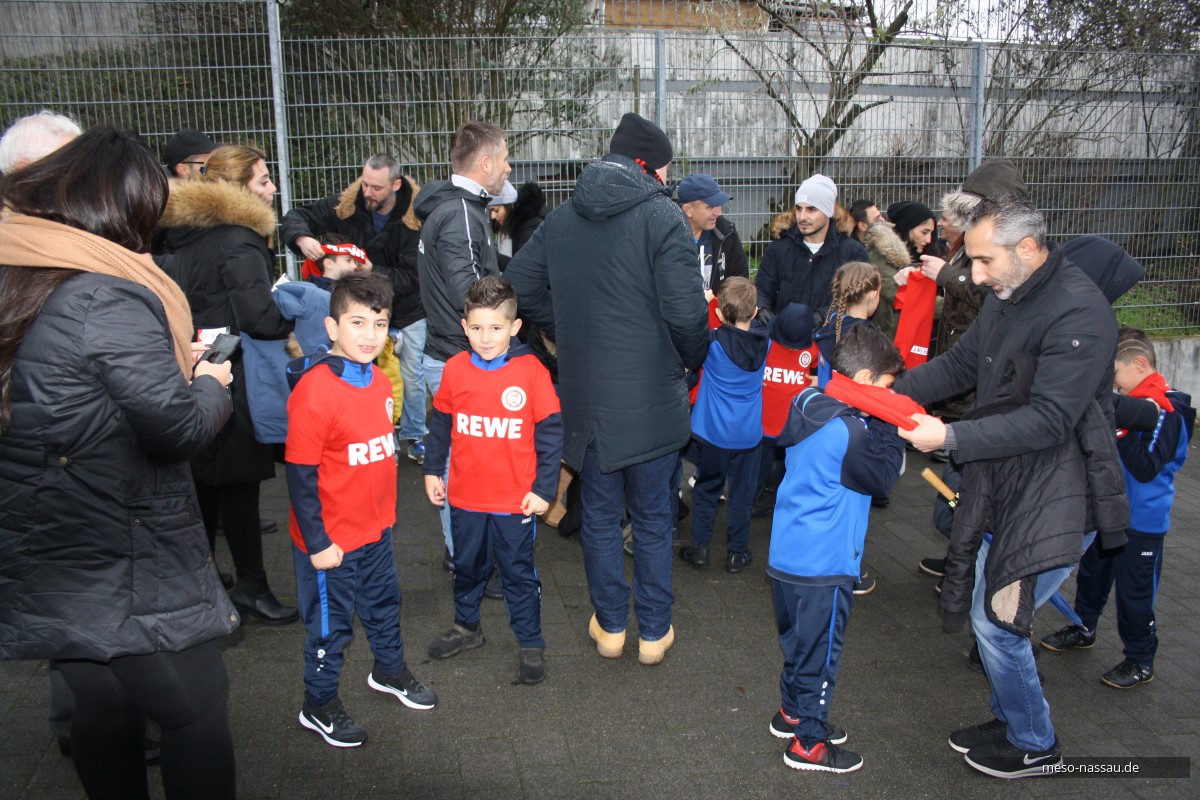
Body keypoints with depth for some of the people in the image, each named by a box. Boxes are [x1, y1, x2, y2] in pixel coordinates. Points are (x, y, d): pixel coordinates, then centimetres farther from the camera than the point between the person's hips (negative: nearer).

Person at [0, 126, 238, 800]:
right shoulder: (109, 296, -21)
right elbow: (176, 429, -20)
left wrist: (177, 366, 9)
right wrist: (210, 384, 0)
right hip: (126, 577, -8)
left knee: (102, 708, 22)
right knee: (197, 716, 8)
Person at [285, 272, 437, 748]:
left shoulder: (380, 382, -1)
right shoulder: (314, 391, -24)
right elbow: (300, 476, -21)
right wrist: (316, 542, -17)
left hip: (377, 529, 7)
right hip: (332, 539, -7)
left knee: (384, 604, 25)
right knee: (331, 622, 11)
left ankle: (390, 671, 49)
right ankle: (319, 706, 33)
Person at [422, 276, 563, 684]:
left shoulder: (531, 370, -14)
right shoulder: (454, 369, -4)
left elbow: (551, 431, -9)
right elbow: (440, 423, 8)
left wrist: (544, 488, -9)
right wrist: (433, 471, 9)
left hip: (516, 499, -3)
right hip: (465, 496, 4)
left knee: (519, 572, 11)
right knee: (467, 567, 22)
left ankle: (530, 643, 26)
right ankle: (466, 626, 43)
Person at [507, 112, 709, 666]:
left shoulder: (561, 219, 5)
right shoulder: (662, 216, -12)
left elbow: (519, 286, 8)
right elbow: (685, 310, -19)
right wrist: (693, 359, 0)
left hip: (585, 395, 4)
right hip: (651, 397, -4)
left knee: (599, 516, 17)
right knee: (653, 519, 12)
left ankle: (610, 626, 30)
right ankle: (654, 632, 25)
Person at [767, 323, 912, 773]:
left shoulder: (810, 404, 3)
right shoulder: (850, 432, -23)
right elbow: (883, 478, -13)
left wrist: (881, 425, 0)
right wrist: (889, 427, -10)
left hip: (786, 556, 9)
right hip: (822, 566, -9)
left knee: (799, 642, 25)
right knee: (820, 651, 8)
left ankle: (792, 712, 42)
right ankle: (808, 743, 22)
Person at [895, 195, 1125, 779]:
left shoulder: (1079, 312, -23)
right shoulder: (1005, 297, 6)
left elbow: (1048, 420, -28)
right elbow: (959, 363, 12)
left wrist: (951, 438, -30)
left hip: (1055, 495, -9)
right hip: (1005, 484, 9)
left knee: (995, 621, -1)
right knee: (987, 613, 17)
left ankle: (1034, 747, 23)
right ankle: (1011, 722, 38)